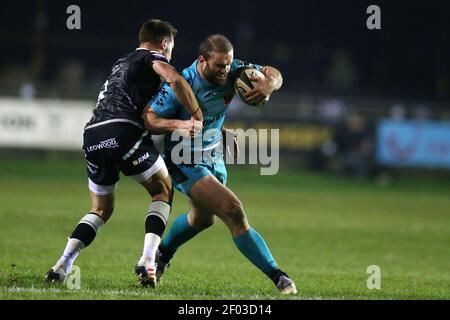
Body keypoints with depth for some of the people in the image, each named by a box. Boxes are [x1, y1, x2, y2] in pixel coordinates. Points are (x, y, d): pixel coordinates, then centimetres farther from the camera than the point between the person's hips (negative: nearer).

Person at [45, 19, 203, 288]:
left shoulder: (122, 64, 34)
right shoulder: (152, 57, 11)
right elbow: (174, 79, -12)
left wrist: (180, 124, 23)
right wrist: (197, 117, -4)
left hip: (93, 135, 7)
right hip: (123, 131, -7)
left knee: (102, 209, 20)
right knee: (163, 190, 13)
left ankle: (63, 265, 1)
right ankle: (148, 261, -4)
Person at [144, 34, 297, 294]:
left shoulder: (232, 71, -14)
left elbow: (274, 74, -6)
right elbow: (148, 118, -24)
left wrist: (268, 83, -31)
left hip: (213, 156, 8)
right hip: (185, 162, -8)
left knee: (203, 219, 30)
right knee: (234, 212, -22)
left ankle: (161, 255, 57)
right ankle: (278, 277, -18)